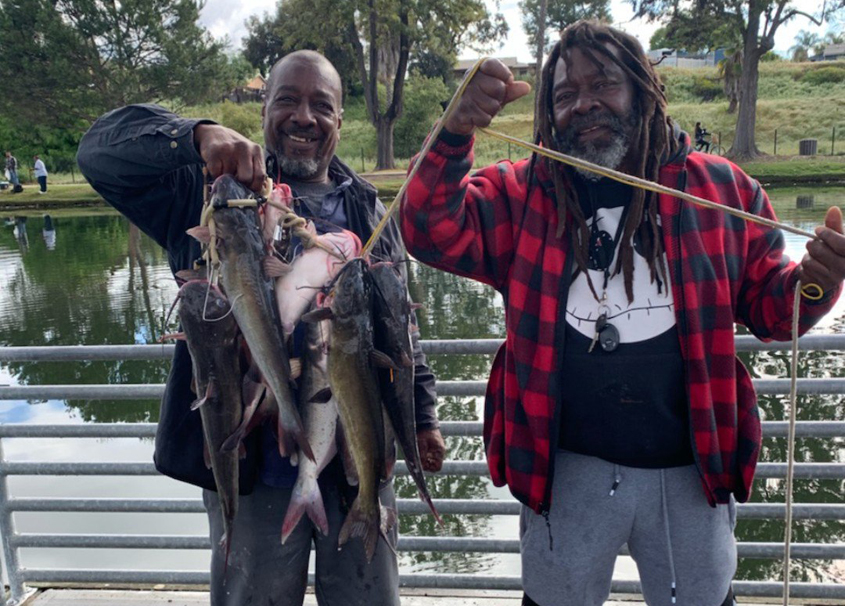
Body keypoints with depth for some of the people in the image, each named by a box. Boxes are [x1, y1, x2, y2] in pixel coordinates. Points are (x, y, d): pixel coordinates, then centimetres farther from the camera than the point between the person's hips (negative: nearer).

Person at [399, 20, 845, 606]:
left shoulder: (721, 188, 1)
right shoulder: (522, 194, -1)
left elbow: (767, 303, 6)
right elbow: (433, 232, -14)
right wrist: (458, 133, -30)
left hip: (691, 471, 1)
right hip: (568, 472, 0)